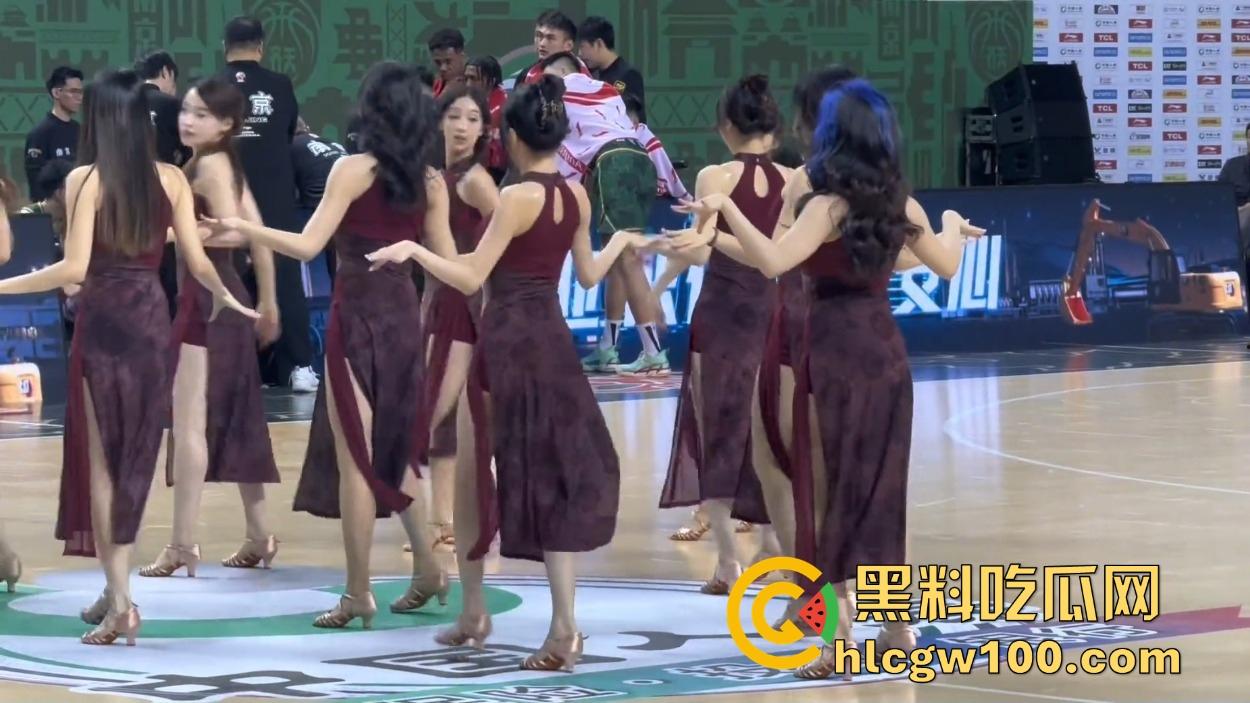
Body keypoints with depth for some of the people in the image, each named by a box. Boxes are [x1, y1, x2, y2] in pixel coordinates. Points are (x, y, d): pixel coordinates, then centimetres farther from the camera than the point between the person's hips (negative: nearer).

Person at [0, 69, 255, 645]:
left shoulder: (84, 180, -8)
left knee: (99, 457, 5)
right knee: (135, 455, 15)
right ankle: (117, 591, 22)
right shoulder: (171, 179, 3)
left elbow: (75, 268, -14)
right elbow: (197, 262, 3)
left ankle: (119, 601, -2)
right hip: (152, 320, 3)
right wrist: (226, 298, 23)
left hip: (102, 321, -3)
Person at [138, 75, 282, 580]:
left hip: (206, 299, -10)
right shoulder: (224, 164, 15)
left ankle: (182, 545, -12)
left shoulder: (209, 165, -14)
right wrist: (267, 302, 22)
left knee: (188, 423, -10)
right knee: (234, 422, 17)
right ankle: (258, 536, 24)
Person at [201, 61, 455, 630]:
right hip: (405, 315, 6)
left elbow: (308, 245, -17)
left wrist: (241, 228, -9)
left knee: (353, 456, 0)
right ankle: (427, 567, 24)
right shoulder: (430, 182, 3)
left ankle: (359, 594, 1)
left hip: (357, 316, -6)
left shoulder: (353, 170, -11)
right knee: (392, 450, 23)